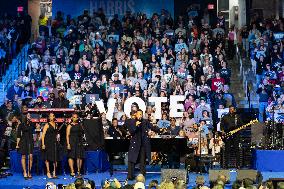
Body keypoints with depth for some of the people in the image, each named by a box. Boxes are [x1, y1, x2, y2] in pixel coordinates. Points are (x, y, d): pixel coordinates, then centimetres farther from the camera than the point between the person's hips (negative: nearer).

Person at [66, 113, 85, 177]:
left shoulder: (80, 125, 15)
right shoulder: (70, 126, 2)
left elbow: (82, 133, 19)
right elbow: (67, 135, -4)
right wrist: (68, 144, -14)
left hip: (79, 142, 4)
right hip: (72, 142, -4)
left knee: (79, 157, 1)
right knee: (71, 156, -8)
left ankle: (79, 171, 6)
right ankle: (72, 171, -9)